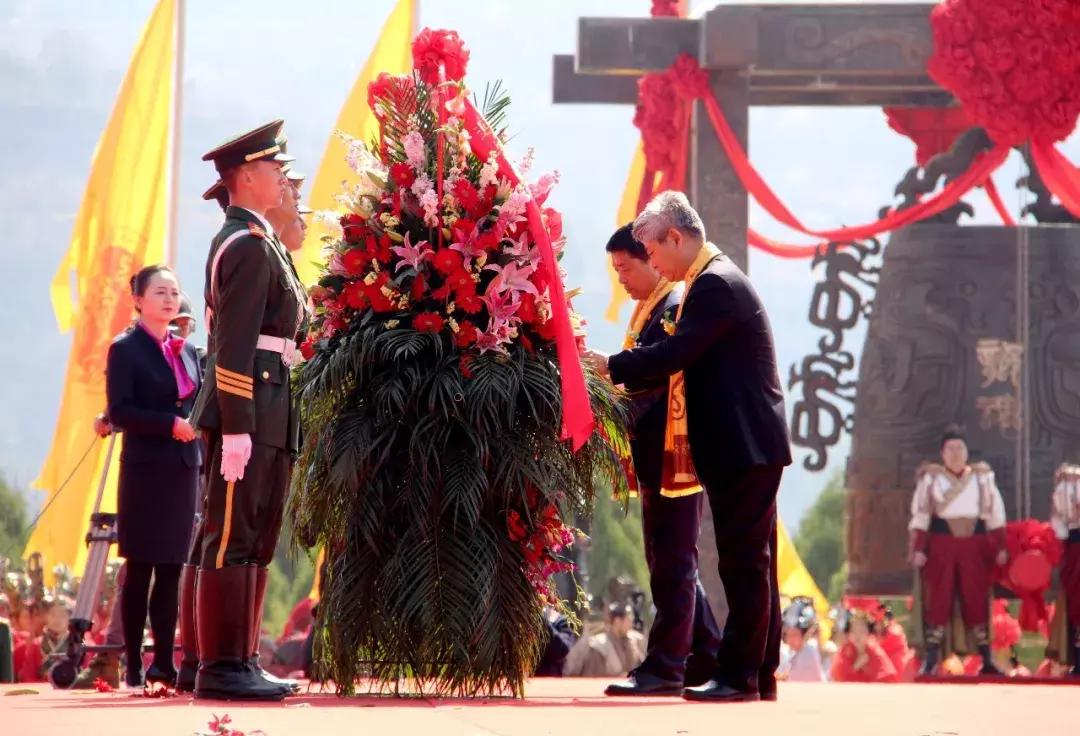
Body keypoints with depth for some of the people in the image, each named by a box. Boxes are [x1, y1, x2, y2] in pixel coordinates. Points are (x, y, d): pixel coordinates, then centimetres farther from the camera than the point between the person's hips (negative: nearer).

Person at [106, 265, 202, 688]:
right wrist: (169, 424, -19)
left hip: (184, 470, 6)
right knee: (140, 568, -3)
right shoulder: (125, 350, -2)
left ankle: (164, 662, 7)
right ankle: (133, 665, 0)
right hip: (145, 471, -6)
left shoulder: (187, 351, 16)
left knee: (171, 569, 5)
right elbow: (119, 412, -11)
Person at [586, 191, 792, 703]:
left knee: (744, 564, -7)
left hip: (744, 447, -10)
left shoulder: (715, 285, -15)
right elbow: (688, 357, 21)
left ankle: (739, 675, -6)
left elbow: (676, 354, -21)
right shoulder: (718, 279, 17)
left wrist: (612, 366, -11)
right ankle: (759, 674, 15)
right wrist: (627, 380, 14)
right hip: (749, 446, 10)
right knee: (751, 564, 12)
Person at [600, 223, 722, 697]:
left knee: (672, 560, -8)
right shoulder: (649, 310, 18)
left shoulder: (677, 307, -12)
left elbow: (658, 373, -21)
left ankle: (665, 666, -7)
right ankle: (706, 659, 20)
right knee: (670, 560, 14)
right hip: (656, 456, 10)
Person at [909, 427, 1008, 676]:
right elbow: (920, 513, -1)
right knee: (938, 598, -2)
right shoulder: (931, 476, 3)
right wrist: (918, 548, -8)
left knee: (977, 599, 2)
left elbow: (995, 512, 10)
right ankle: (931, 660, 1)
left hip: (974, 543, 2)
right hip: (941, 542, -2)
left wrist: (1000, 546, 5)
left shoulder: (982, 475, 10)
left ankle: (986, 660, 7)